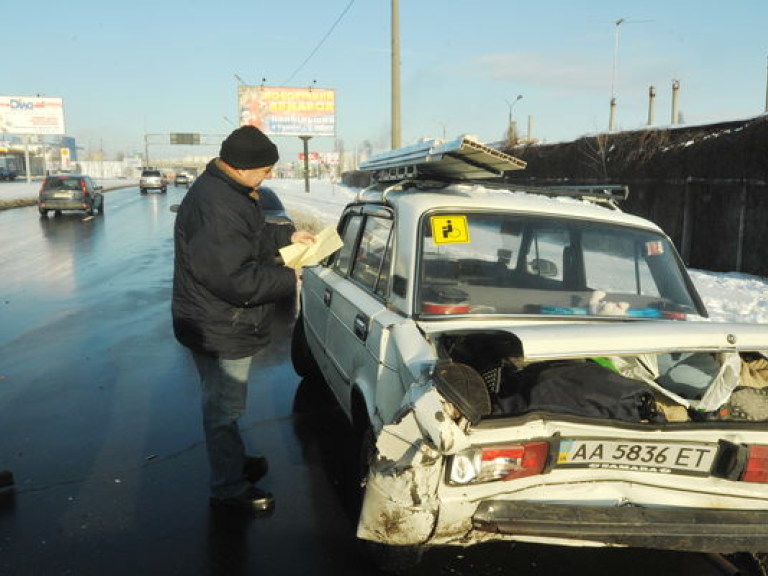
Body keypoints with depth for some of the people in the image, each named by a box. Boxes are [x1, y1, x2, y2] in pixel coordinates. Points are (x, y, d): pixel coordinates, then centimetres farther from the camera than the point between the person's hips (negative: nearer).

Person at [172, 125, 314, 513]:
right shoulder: (216, 209, -30)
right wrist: (288, 279, -19)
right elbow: (238, 280, -32)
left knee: (224, 403, 25)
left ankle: (234, 462, 45)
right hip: (220, 331, -11)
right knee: (224, 408, 6)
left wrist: (287, 237, 14)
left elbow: (253, 235, 24)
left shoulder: (224, 190, 6)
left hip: (220, 325, 11)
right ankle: (229, 488, 24)